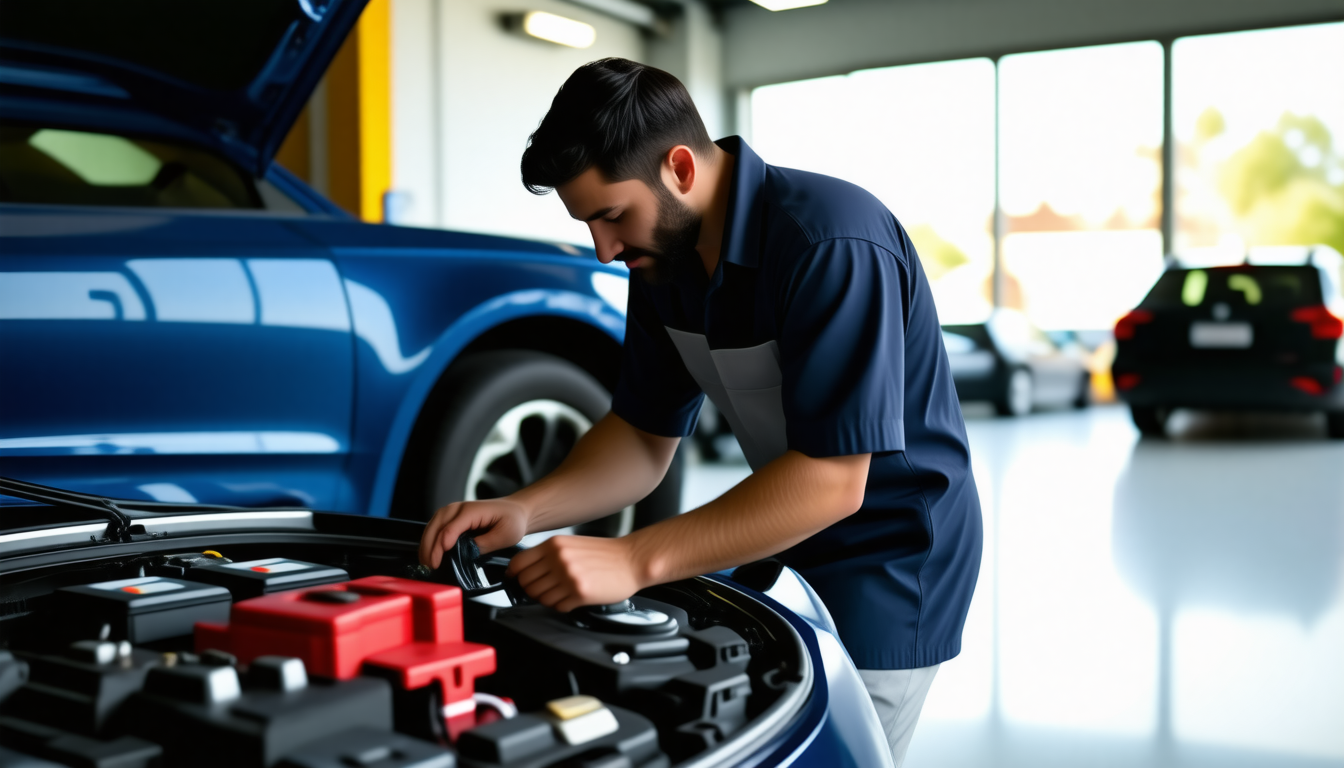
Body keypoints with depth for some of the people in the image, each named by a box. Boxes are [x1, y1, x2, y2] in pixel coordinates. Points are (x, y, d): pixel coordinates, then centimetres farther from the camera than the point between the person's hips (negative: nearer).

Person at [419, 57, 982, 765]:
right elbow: (645, 439, 4)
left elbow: (832, 480, -32)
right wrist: (524, 511, -13)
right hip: (784, 557, 8)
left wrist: (637, 560, -35)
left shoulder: (834, 246, -29)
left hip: (884, 572, -7)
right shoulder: (664, 256, -1)